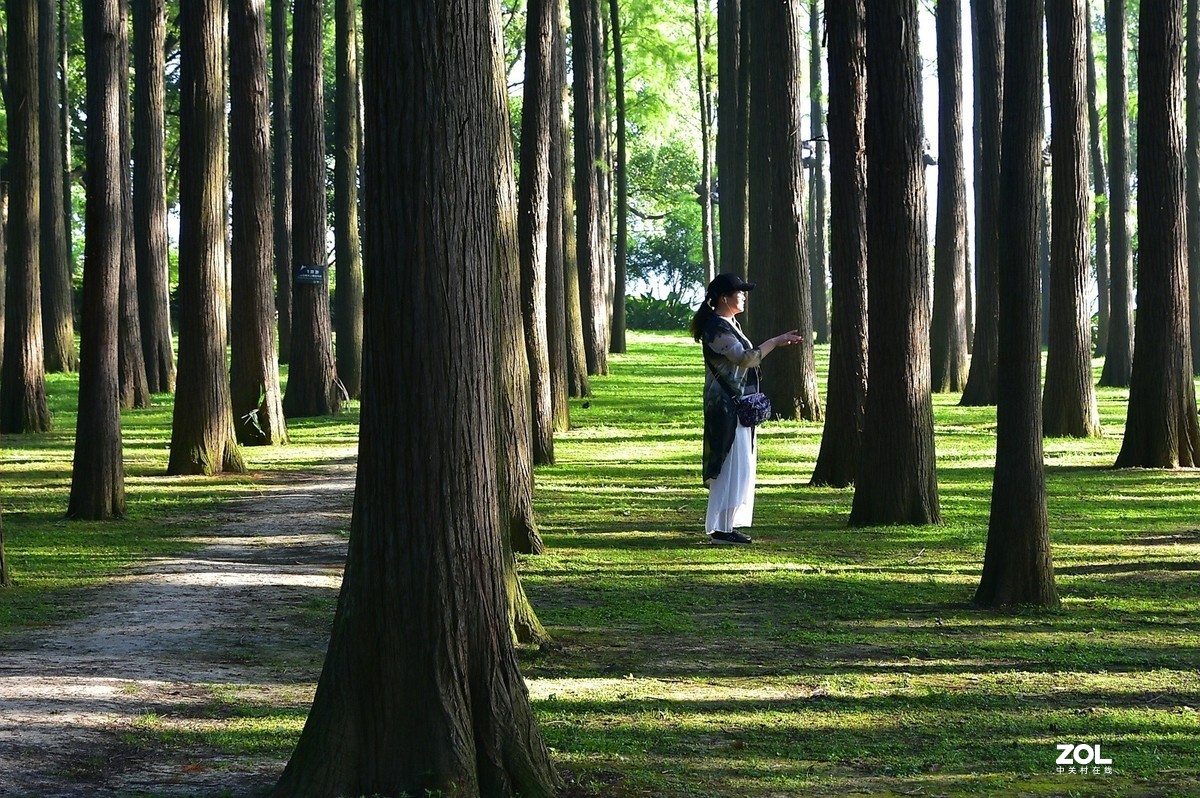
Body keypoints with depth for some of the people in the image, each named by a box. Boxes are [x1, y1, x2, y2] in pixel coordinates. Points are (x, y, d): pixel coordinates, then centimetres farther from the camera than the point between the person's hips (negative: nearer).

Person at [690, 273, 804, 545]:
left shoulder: (729, 325, 16)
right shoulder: (717, 328, -17)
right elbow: (744, 358, -23)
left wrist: (778, 342, 18)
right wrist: (775, 342, -19)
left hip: (739, 405, 11)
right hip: (727, 405, -11)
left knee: (742, 465, 12)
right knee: (731, 466, -9)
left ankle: (728, 524, 17)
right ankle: (720, 529, -6)